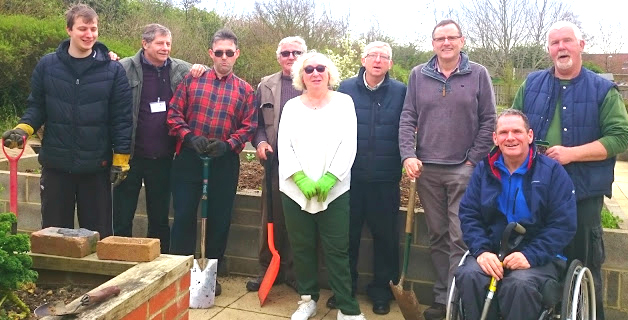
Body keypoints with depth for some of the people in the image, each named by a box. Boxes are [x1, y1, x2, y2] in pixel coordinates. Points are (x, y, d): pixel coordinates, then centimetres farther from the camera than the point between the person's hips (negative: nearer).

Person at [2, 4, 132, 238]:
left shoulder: (113, 70, -3)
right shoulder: (47, 65, 2)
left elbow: (122, 117, -4)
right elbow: (37, 105, 9)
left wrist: (121, 157, -7)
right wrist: (23, 128, -11)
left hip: (96, 165, -2)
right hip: (56, 163, 2)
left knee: (98, 233, 9)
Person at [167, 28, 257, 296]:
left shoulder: (245, 90, 6)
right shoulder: (191, 80, 6)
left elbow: (248, 126, 0)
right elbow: (174, 113, 2)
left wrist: (228, 145, -15)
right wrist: (190, 137, -14)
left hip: (225, 162, 1)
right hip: (188, 159, 0)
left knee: (220, 219, 8)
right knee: (183, 215, 5)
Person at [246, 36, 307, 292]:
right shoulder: (266, 85, 12)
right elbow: (257, 121, 14)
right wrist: (260, 141, -4)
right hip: (275, 162, 2)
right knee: (271, 218, 7)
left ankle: (294, 271, 19)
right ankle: (268, 268, 21)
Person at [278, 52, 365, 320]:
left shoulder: (343, 102, 4)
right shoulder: (292, 106, 10)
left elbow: (348, 144, -3)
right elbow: (284, 146, 2)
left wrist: (329, 178, -13)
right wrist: (301, 179, -11)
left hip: (334, 189, -2)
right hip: (295, 190, 2)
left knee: (337, 250, -2)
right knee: (301, 247, 8)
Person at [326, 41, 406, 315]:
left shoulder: (401, 92, 1)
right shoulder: (346, 88, 4)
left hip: (386, 179, 0)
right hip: (350, 176, 1)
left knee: (385, 235, 10)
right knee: (348, 233, 11)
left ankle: (381, 288, 27)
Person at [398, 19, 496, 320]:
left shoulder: (478, 74, 2)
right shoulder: (418, 75, 8)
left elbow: (488, 121, 2)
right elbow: (407, 119, 5)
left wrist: (474, 161, -5)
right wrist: (408, 155, -7)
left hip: (463, 170, -2)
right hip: (426, 169, 2)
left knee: (460, 238, -3)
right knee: (437, 236, 10)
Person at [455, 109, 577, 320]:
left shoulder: (552, 171, 0)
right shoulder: (484, 170, 10)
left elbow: (563, 225, -6)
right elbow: (468, 215, 4)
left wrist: (530, 255, -19)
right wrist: (482, 251, -14)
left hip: (539, 258, -2)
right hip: (491, 253, 3)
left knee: (519, 284, -35)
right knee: (469, 276, -29)